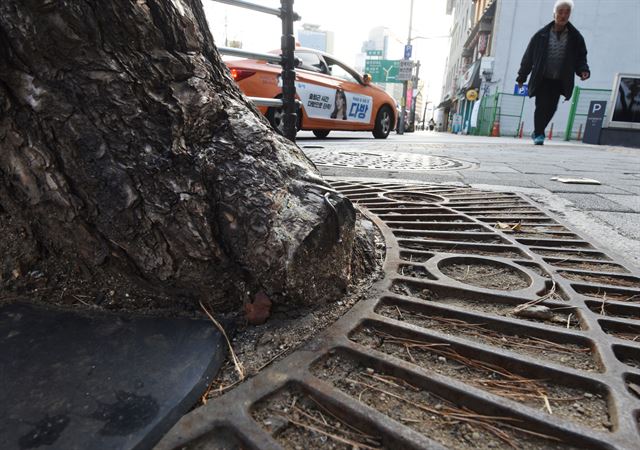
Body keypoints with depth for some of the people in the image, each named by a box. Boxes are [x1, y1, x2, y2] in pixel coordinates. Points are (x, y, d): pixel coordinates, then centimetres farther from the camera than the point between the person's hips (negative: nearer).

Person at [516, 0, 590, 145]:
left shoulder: (575, 37, 4)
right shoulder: (542, 35, -1)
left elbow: (581, 57, 8)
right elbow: (528, 56, 4)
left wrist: (583, 70, -12)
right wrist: (521, 77, 4)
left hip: (559, 81, 2)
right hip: (541, 79, -2)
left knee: (551, 108, 0)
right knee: (542, 106, -8)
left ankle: (538, 132, 18)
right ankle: (539, 134, 7)